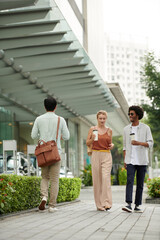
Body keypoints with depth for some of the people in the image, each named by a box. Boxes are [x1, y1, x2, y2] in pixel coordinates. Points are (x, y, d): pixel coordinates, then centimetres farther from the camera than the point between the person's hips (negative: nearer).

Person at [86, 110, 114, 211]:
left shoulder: (109, 130, 9)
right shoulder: (92, 129, 5)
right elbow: (87, 143, 8)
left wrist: (112, 145, -3)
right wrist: (92, 139, -12)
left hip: (107, 156, 0)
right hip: (96, 155, 0)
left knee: (106, 177, -14)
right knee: (97, 179, 0)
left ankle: (106, 203, -15)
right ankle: (99, 204, 9)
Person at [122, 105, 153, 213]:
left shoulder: (146, 128, 2)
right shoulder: (126, 129, 10)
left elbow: (150, 143, -2)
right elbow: (125, 146, 14)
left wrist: (139, 143, -19)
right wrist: (124, 160, 7)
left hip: (142, 160, -1)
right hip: (130, 160, 1)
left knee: (140, 184, 3)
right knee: (129, 181, -14)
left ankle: (137, 206, 10)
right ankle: (129, 205, -22)